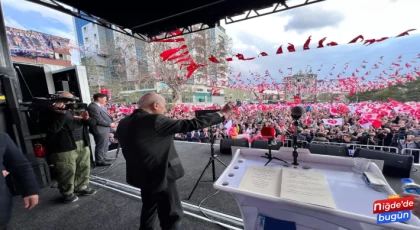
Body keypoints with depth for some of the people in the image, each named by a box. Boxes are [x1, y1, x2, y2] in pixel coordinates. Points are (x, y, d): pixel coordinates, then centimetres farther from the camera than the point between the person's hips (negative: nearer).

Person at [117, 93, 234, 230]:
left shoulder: (123, 123, 1)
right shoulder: (155, 120, -24)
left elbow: (128, 147, 11)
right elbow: (189, 125, -24)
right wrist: (221, 114, -18)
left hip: (141, 175, 9)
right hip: (159, 176, -8)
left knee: (149, 207, 29)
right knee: (172, 214, 10)